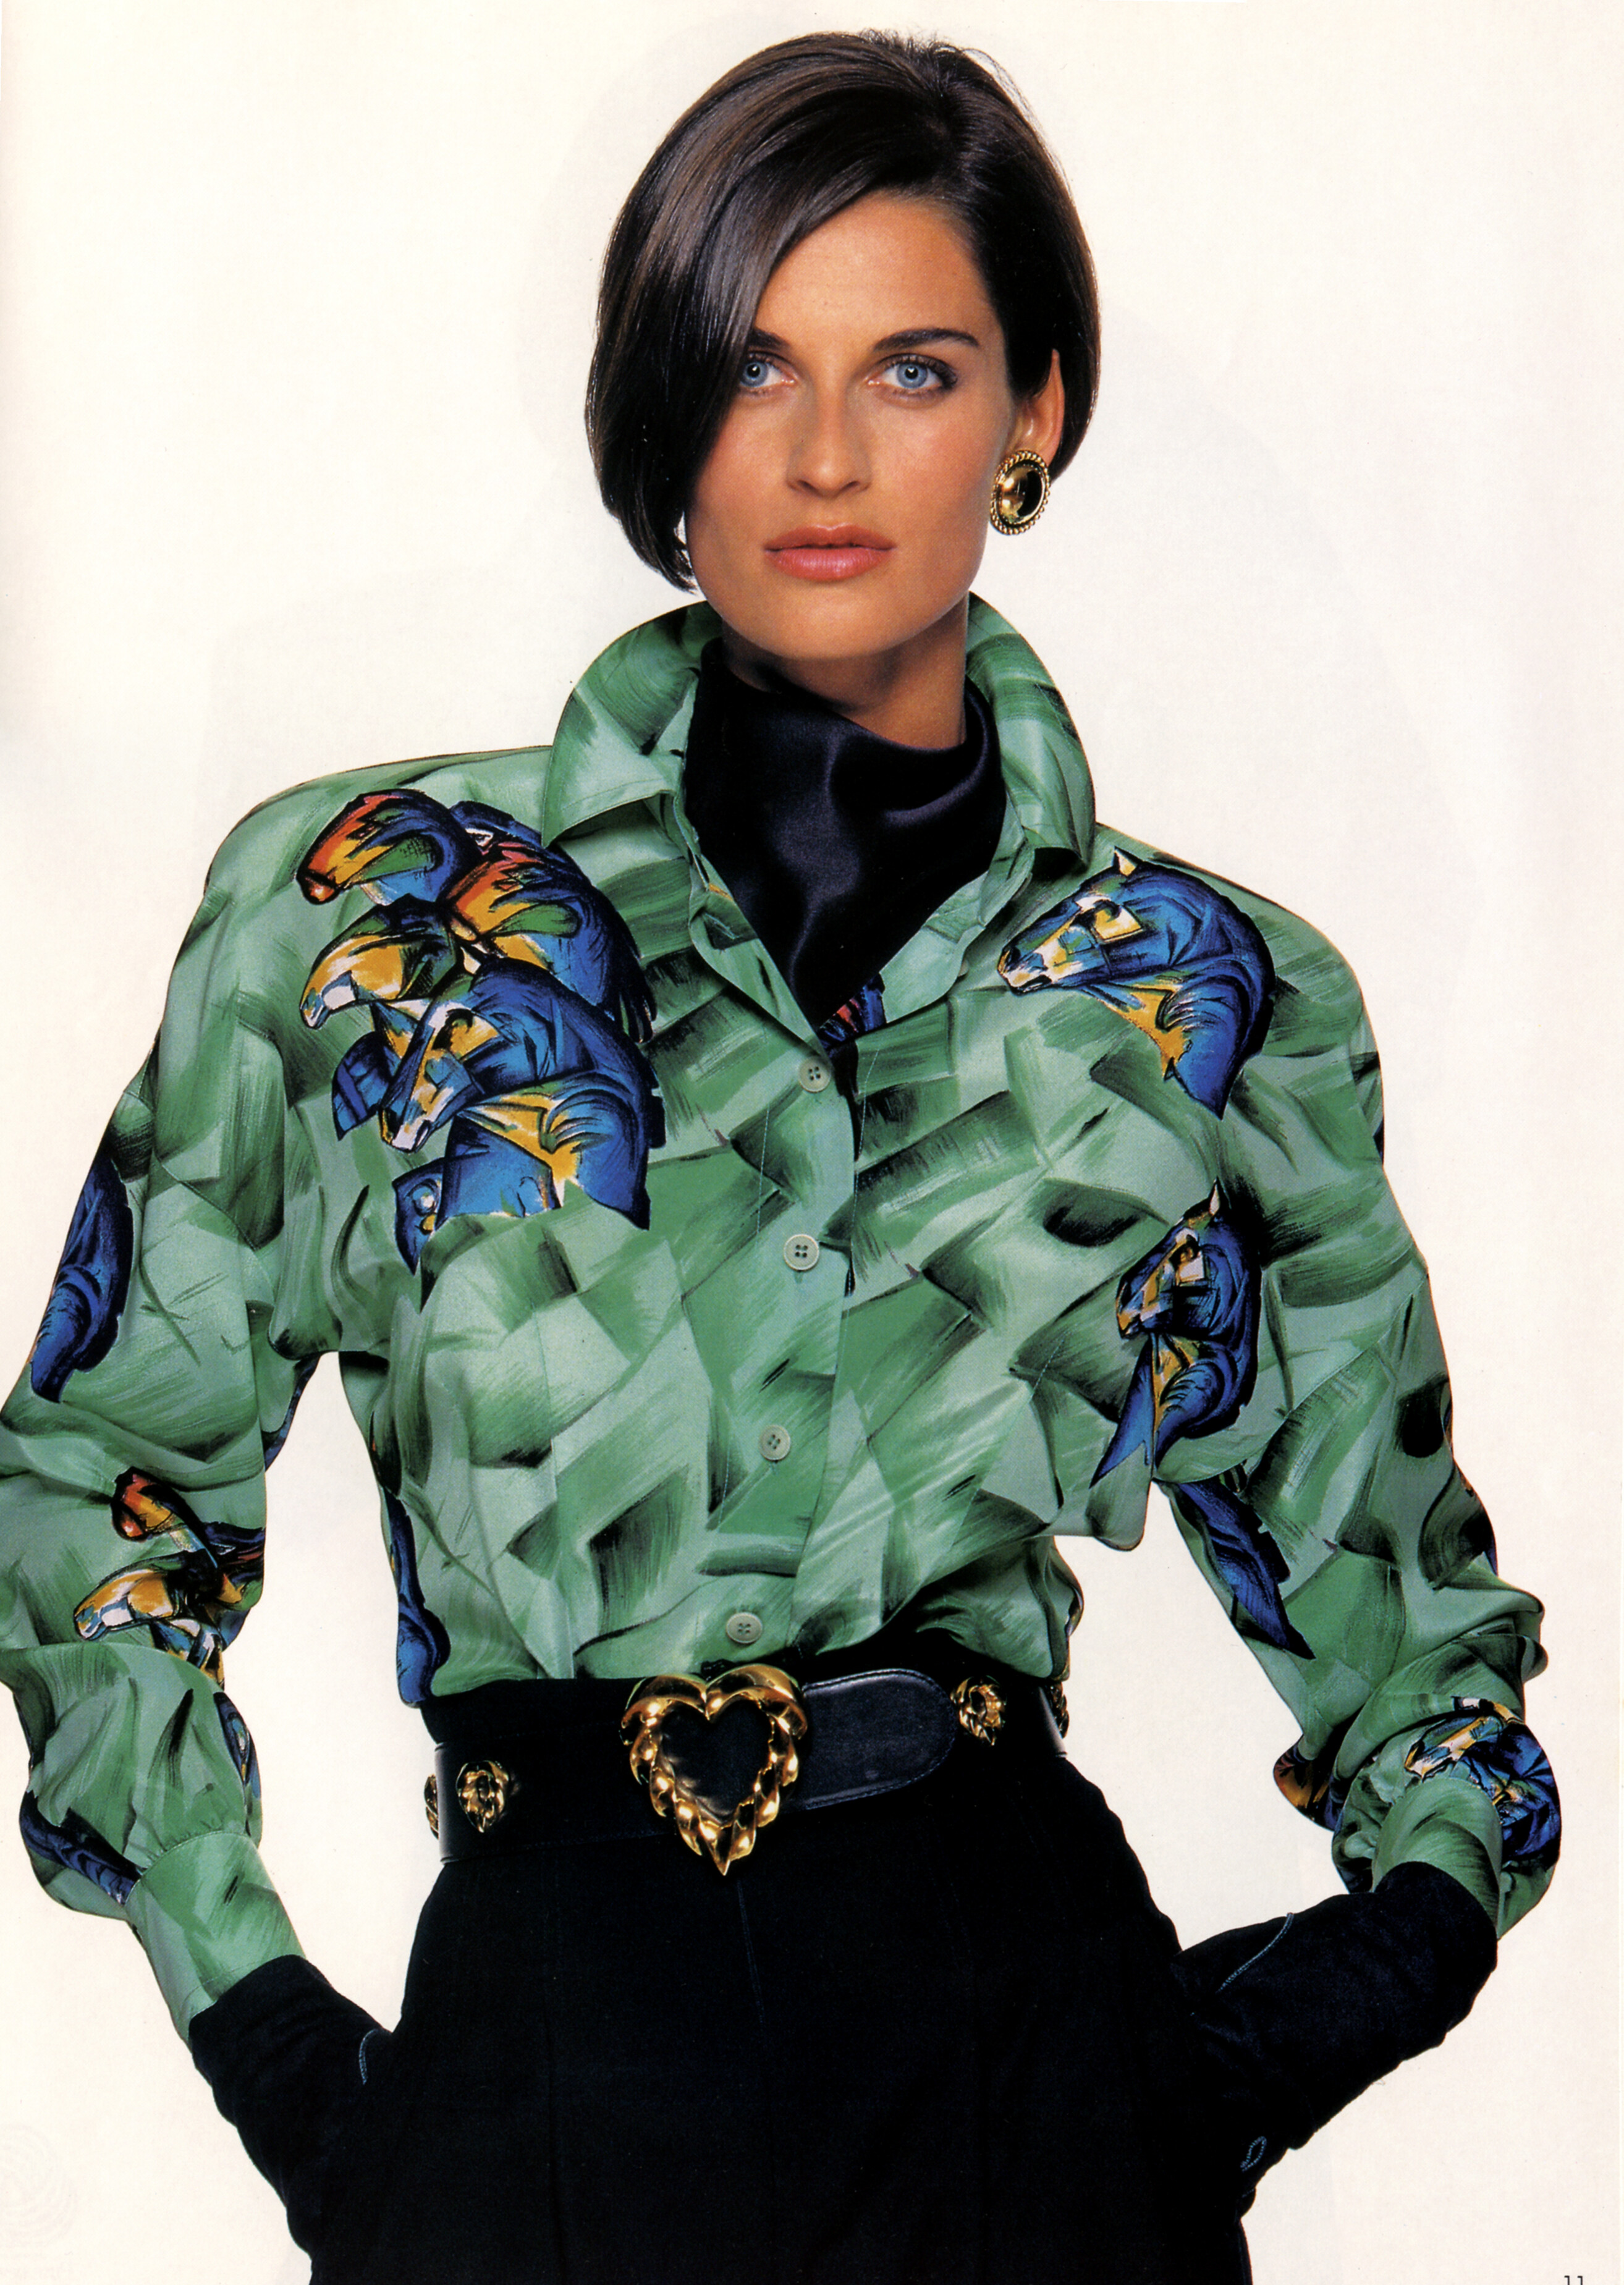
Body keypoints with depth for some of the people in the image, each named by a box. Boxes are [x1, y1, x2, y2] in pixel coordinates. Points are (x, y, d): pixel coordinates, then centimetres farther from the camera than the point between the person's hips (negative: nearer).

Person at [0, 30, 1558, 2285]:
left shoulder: (1211, 995, 4)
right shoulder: (364, 910, 2)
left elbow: (1405, 1613, 15)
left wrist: (1402, 1937, -3)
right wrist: (263, 2026, 1)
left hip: (1027, 2048, 1)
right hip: (540, 2062, 0)